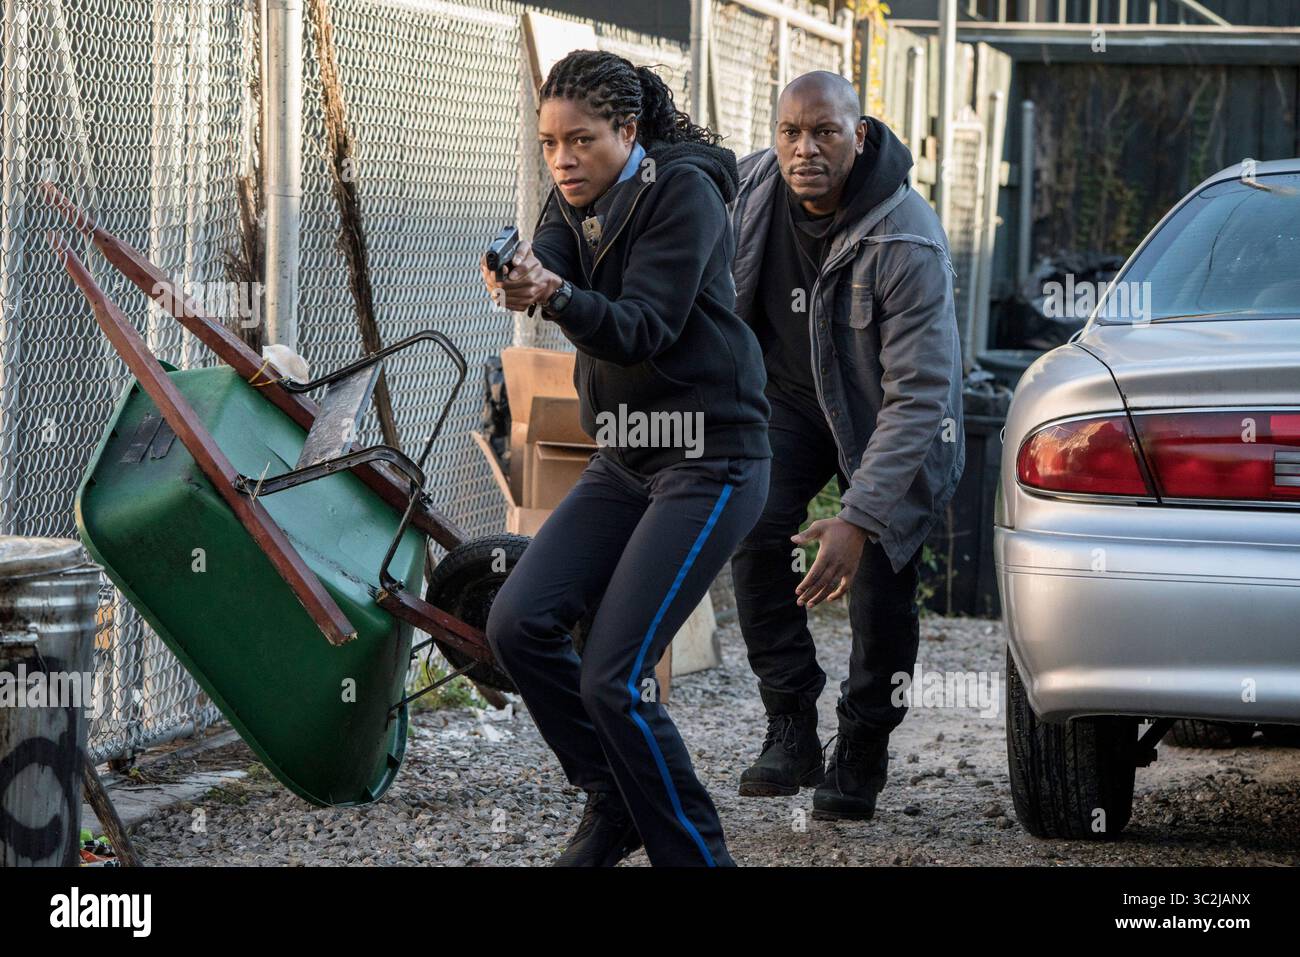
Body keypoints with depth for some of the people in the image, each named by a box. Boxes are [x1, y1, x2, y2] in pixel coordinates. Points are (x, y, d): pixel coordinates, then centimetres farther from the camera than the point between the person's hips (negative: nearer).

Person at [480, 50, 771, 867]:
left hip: (710, 460, -8)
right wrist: (515, 282, -34)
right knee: (520, 623, -5)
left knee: (614, 678, -15)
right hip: (625, 456, 8)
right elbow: (550, 270, -10)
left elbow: (644, 329, -22)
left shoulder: (681, 192, -13)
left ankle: (692, 852, -1)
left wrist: (556, 296, -40)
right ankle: (614, 802, 13)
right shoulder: (577, 202, 9)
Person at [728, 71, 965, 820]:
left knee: (882, 575, -11)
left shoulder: (907, 244, -33)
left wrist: (860, 518, -42)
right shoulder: (751, 187, -15)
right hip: (791, 390, 4)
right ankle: (791, 729, -12)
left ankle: (859, 762, 9)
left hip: (887, 415, -4)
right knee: (755, 528, -18)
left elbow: (918, 398, -35)